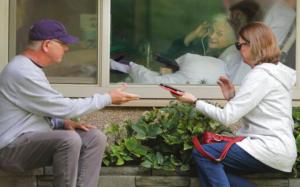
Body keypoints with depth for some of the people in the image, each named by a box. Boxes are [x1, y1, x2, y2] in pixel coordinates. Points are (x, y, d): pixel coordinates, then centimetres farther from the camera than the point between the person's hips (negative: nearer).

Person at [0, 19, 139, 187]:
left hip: (35, 139, 10)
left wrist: (64, 122, 2)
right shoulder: (22, 72, -20)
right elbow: (64, 108, -19)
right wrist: (108, 99, -10)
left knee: (95, 137, -3)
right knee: (69, 139, -34)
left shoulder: (31, 68, 14)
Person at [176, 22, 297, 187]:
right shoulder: (274, 72, 17)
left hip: (270, 149, -10)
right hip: (277, 148, 10)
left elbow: (228, 117, -16)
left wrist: (195, 102, -6)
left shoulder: (260, 75, -14)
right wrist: (233, 97, 6)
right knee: (215, 165, 8)